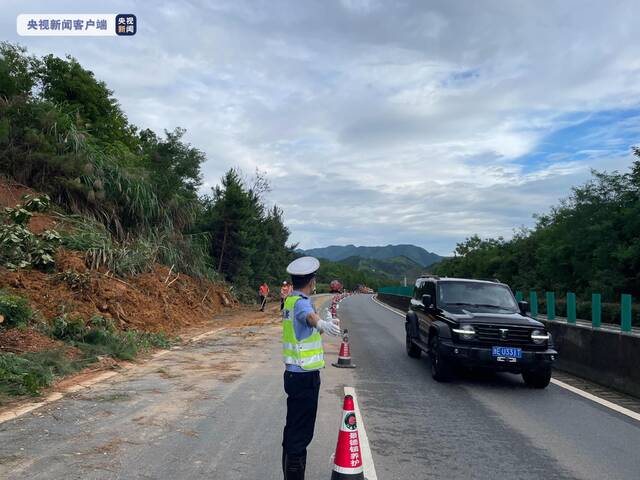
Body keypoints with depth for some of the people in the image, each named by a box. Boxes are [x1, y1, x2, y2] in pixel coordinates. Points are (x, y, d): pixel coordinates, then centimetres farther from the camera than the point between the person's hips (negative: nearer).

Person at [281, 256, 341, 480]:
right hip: (305, 376, -10)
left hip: (294, 373, 10)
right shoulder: (301, 302, -19)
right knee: (301, 433, -3)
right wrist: (323, 324, -67)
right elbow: (309, 316, -45)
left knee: (293, 429, 19)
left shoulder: (289, 300, 11)